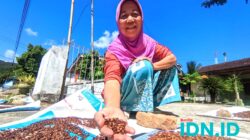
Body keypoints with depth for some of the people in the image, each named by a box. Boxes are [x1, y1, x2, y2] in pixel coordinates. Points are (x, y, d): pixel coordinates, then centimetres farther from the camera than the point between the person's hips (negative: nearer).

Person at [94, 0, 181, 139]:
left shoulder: (148, 42, -8)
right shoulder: (115, 50, -24)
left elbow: (172, 58, -8)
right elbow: (112, 77, -41)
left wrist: (153, 65, -28)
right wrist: (113, 108, -63)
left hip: (144, 93, 6)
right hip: (123, 97, -5)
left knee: (169, 66, -3)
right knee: (143, 66, -29)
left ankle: (154, 105, -7)